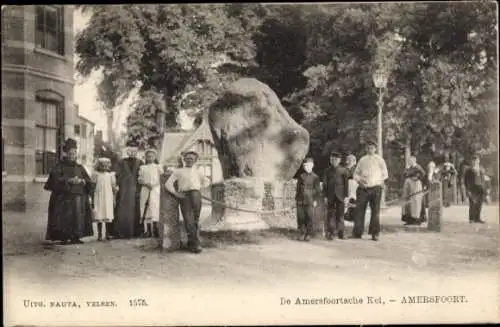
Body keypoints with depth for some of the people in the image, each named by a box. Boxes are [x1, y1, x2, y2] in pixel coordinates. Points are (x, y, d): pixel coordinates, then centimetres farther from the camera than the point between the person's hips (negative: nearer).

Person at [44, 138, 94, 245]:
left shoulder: (80, 168, 17)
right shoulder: (59, 166, 4)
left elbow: (89, 181, 12)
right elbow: (55, 179, -12)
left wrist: (82, 181, -10)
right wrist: (69, 180, -21)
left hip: (78, 197, 4)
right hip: (64, 198, -4)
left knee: (78, 218, -1)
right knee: (65, 219, -9)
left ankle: (76, 237, 5)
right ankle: (64, 238, -4)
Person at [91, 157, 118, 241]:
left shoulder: (111, 174, 6)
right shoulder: (96, 174, 3)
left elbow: (113, 186, 8)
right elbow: (93, 187, 6)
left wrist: (114, 199, 2)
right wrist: (92, 200, 5)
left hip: (108, 198, 1)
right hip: (98, 198, -1)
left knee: (108, 217, -2)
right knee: (99, 216, -1)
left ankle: (107, 234, 5)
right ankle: (99, 235, 5)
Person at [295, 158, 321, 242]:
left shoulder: (315, 177, 2)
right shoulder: (301, 176, 10)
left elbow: (318, 190, 2)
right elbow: (298, 188, 15)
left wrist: (315, 200, -4)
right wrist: (296, 198, 10)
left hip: (310, 201, -3)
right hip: (300, 201, 3)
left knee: (309, 218, -2)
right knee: (300, 218, 2)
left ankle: (308, 234, 6)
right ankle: (301, 234, 10)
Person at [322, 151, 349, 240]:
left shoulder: (343, 170, 4)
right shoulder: (327, 171, 7)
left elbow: (346, 183, 3)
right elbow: (325, 184, 6)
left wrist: (346, 195, -2)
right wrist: (325, 196, -1)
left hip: (340, 195, -1)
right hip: (330, 196, 1)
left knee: (340, 214, 3)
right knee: (330, 214, 0)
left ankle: (340, 233, 10)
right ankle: (330, 233, 3)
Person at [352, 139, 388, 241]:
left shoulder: (379, 160, 7)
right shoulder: (362, 160, 13)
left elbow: (385, 174, 9)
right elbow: (356, 173, 15)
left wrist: (378, 181, -3)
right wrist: (359, 179, -4)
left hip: (375, 188, -2)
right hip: (363, 188, 2)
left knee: (375, 211, -1)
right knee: (359, 210, -2)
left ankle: (375, 234, 5)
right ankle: (357, 233, 4)